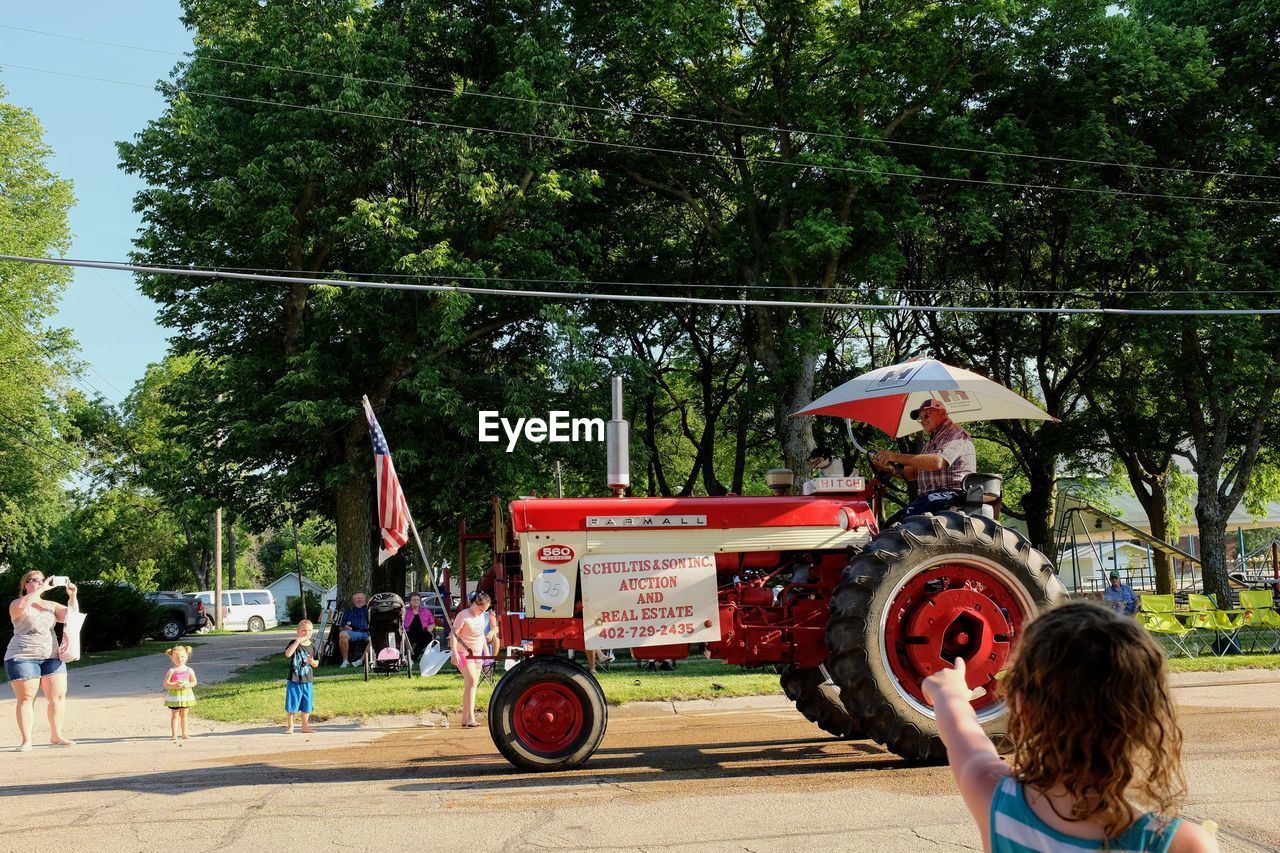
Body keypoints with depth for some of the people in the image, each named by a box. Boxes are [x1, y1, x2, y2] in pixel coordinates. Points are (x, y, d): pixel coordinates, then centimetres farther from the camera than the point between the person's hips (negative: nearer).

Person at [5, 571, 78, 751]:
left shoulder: (51, 606, 17)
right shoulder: (17, 604, 2)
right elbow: (21, 606, -23)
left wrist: (72, 596, -6)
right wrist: (42, 589, -21)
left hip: (51, 657, 5)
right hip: (23, 657, -5)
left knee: (58, 696, 1)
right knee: (26, 698, -5)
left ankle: (56, 736, 12)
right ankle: (26, 740, -1)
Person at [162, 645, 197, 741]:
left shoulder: (189, 670, 0)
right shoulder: (171, 671, -9)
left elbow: (194, 682, 5)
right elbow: (166, 683, -11)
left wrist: (188, 685, -15)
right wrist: (175, 685, -26)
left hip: (186, 694, 3)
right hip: (174, 694, -3)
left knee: (183, 715, 12)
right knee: (175, 715, 1)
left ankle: (184, 734, 20)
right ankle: (174, 735, 5)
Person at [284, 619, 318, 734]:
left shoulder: (312, 646, 4)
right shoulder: (293, 643, -6)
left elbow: (316, 664, 10)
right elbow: (288, 654, -27)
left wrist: (312, 662, -13)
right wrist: (298, 641, -30)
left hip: (307, 681, 3)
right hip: (294, 681, -3)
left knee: (306, 706, 11)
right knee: (291, 706, 2)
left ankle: (305, 727, 24)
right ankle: (290, 727, 16)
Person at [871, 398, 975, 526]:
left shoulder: (955, 434, -2)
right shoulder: (931, 443, 31)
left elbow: (938, 461, -21)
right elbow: (914, 473, 25)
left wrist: (897, 457, -24)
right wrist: (892, 470, 6)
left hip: (950, 495, -9)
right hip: (929, 497, 9)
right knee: (890, 524, -10)